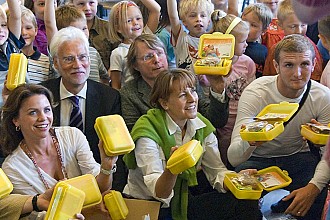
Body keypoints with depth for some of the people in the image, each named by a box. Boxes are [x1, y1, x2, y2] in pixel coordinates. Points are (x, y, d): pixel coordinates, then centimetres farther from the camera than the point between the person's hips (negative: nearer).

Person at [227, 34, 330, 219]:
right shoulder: (254, 93, -21)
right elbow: (233, 159, -28)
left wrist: (313, 186, -33)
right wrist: (248, 142, -54)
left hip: (298, 157, 2)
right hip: (258, 159, -1)